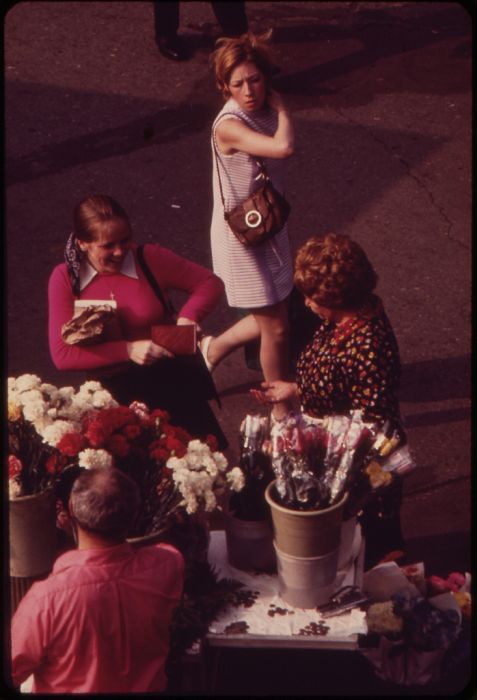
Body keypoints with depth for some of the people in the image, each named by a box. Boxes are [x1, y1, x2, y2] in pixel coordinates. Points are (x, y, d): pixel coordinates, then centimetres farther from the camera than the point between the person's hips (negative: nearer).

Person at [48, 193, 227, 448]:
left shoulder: (150, 259, -6)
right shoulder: (64, 279, -5)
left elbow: (211, 283, 5)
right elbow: (62, 354, -9)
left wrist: (188, 316, -16)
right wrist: (128, 350, -17)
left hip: (172, 381, 0)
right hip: (112, 392, 0)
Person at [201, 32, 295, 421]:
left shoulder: (265, 112, -2)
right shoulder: (229, 125, -27)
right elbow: (284, 148, -42)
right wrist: (280, 108, -26)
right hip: (241, 237, -8)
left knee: (271, 317, 18)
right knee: (276, 328, 3)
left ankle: (215, 349, 45)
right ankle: (283, 411, 22)